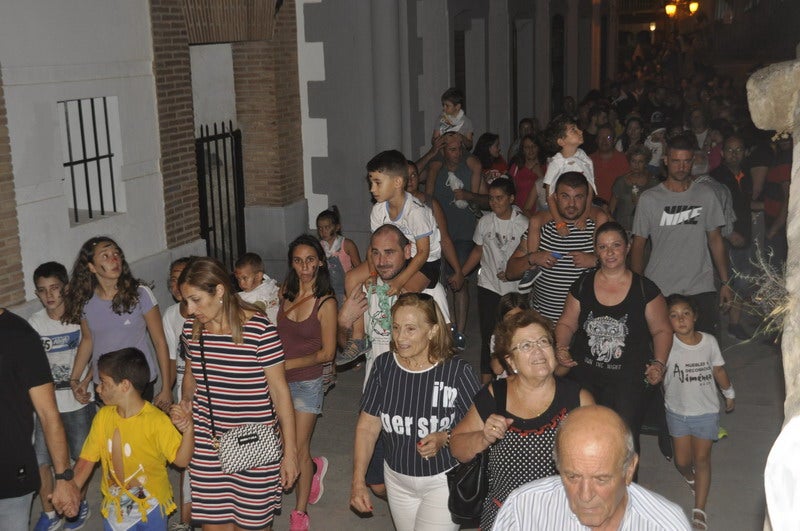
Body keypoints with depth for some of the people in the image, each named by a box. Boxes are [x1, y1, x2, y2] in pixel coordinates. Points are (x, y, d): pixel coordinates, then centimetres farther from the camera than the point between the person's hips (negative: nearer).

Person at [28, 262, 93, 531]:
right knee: (40, 460, 2)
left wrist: (86, 380, -12)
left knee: (82, 457, 13)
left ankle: (81, 504, 35)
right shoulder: (34, 323, -4)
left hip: (79, 401, -1)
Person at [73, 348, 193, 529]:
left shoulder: (156, 421, -20)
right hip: (114, 506, 4)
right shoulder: (103, 416, -6)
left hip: (151, 506, -4)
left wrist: (188, 431, -37)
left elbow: (181, 460, -21)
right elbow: (87, 460, -2)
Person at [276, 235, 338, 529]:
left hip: (306, 381, -4)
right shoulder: (285, 292, -2)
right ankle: (315, 467, 43)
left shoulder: (326, 303, -15)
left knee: (298, 449, 2)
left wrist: (288, 363, -16)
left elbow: (327, 353, -11)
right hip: (279, 380, 5)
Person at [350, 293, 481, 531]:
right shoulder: (383, 366, -7)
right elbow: (367, 427, -4)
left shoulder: (457, 371, -18)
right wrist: (358, 482, -8)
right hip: (397, 479, 4)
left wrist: (445, 438, -28)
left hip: (443, 481, -4)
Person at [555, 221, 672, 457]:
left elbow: (662, 330, 9)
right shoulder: (582, 285, 8)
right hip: (584, 372, 2)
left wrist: (659, 363, -5)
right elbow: (566, 323, 14)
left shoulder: (645, 289, 3)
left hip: (629, 377, -1)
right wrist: (562, 347, -5)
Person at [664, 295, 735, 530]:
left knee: (702, 459, 2)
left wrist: (729, 394, 15)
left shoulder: (709, 341, -10)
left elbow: (718, 370, 5)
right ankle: (690, 476, 46)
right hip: (677, 411, 0)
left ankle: (699, 510, 9)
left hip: (706, 411, 0)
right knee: (682, 461, 10)